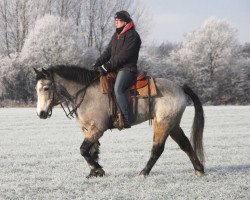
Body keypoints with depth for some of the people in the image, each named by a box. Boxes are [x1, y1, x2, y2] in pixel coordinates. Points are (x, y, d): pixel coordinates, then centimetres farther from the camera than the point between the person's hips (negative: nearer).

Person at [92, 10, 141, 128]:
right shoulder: (116, 35, 20)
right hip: (115, 69, 10)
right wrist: (98, 63, 3)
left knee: (118, 90, -30)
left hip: (127, 69, -10)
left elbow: (123, 55, -18)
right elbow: (108, 51, 19)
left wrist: (108, 66, -21)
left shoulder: (132, 35, -10)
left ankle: (126, 119, -30)